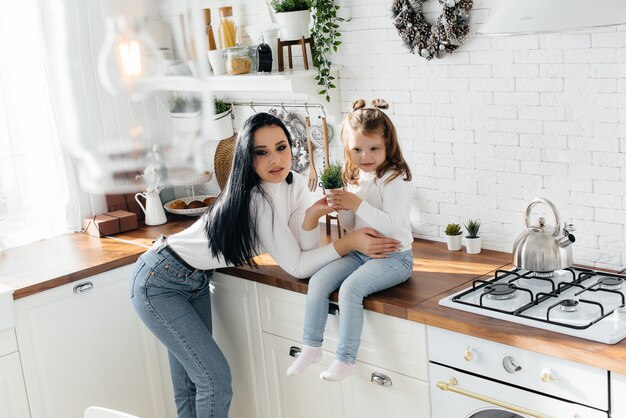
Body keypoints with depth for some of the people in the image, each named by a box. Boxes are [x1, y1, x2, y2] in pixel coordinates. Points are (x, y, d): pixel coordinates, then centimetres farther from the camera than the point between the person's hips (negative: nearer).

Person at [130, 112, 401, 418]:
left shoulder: (295, 185, -5)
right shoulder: (255, 198, -29)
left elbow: (305, 253, -9)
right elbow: (296, 267, -25)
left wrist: (312, 216, -25)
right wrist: (350, 243, -29)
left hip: (196, 282, 8)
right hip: (160, 282, -8)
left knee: (191, 383, 15)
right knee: (216, 379, -9)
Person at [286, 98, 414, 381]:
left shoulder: (395, 178, -16)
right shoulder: (356, 178, 8)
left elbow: (392, 225, -26)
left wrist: (357, 204, -29)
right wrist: (342, 208, -8)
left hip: (393, 257, -7)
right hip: (360, 252, 8)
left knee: (350, 288, -27)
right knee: (318, 281, -10)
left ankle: (346, 359, -15)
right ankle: (311, 347, 0)